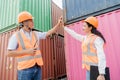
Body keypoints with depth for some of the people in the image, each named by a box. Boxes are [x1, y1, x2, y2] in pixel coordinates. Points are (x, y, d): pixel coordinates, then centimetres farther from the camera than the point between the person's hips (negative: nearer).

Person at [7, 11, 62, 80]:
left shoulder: (35, 34, 10)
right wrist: (27, 51, -16)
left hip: (37, 67, 5)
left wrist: (58, 24, 13)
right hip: (25, 69, -5)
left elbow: (49, 33, 15)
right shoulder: (16, 36, -4)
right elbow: (9, 53, -8)